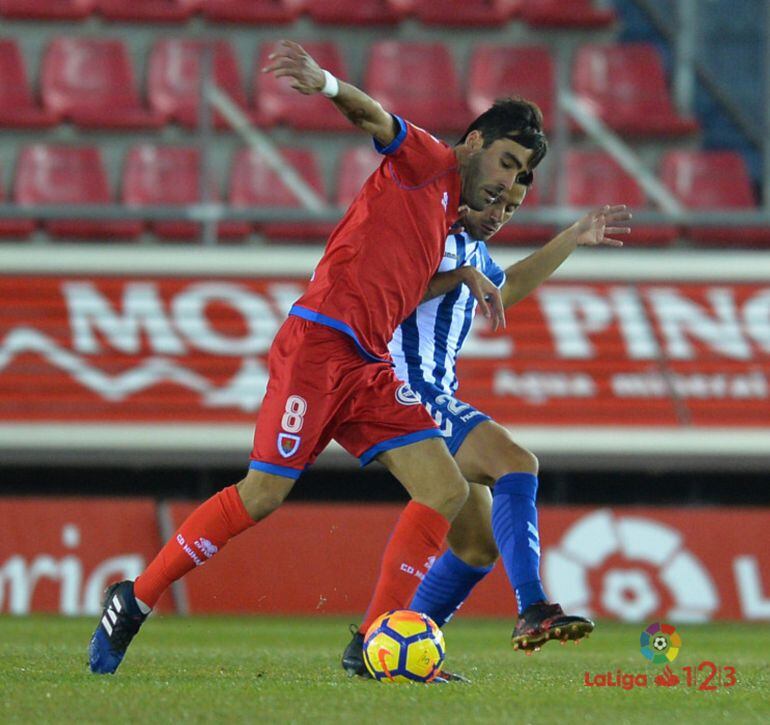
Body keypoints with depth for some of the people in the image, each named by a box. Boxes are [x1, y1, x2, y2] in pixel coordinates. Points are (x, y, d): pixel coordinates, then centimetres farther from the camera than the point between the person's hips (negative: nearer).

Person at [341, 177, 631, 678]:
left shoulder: (470, 244, 20)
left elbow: (505, 289, 40)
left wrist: (573, 239, 39)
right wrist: (459, 276, -21)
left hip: (436, 396, 11)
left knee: (478, 546, 9)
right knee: (516, 463, -27)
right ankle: (533, 612, -38)